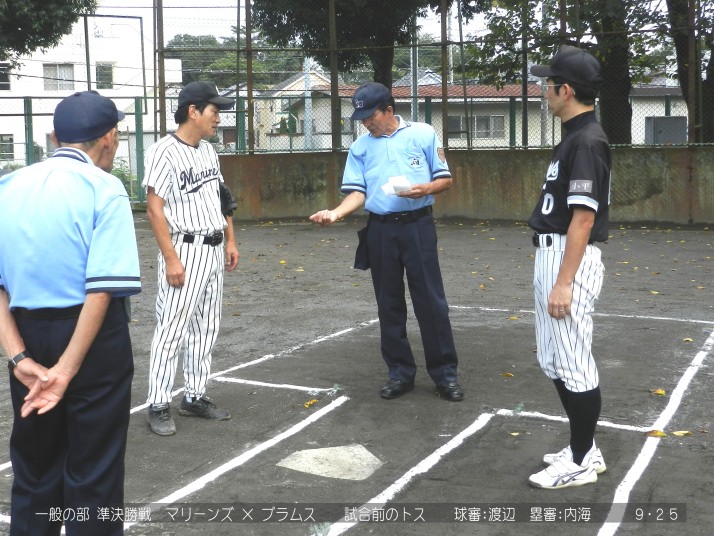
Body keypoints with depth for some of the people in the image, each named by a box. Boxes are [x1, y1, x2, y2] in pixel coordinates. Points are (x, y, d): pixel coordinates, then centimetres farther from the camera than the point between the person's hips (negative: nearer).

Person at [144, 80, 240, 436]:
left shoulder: (208, 151, 12)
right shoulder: (164, 152, -13)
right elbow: (154, 209, -17)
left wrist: (230, 241, 16)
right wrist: (170, 259, -21)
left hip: (213, 250, 8)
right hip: (184, 250, -8)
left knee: (206, 329, 13)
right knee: (171, 330, -4)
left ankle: (195, 397, 24)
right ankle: (158, 406, 6)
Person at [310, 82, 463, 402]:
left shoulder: (423, 134, 1)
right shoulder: (360, 147, 8)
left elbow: (446, 179, 2)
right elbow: (357, 192, 2)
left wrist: (425, 189, -19)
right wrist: (336, 213, -16)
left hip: (417, 226, -3)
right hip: (380, 230, 3)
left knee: (431, 300, -3)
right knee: (389, 304, 9)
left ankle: (445, 373, 7)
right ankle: (400, 372, 20)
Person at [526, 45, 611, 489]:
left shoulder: (586, 141, -16)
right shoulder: (575, 137, 15)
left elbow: (583, 219, -20)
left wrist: (563, 283, -22)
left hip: (569, 262, -11)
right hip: (554, 257, 11)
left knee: (574, 366, -1)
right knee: (555, 362, 17)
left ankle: (582, 463, 11)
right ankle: (584, 449, 27)